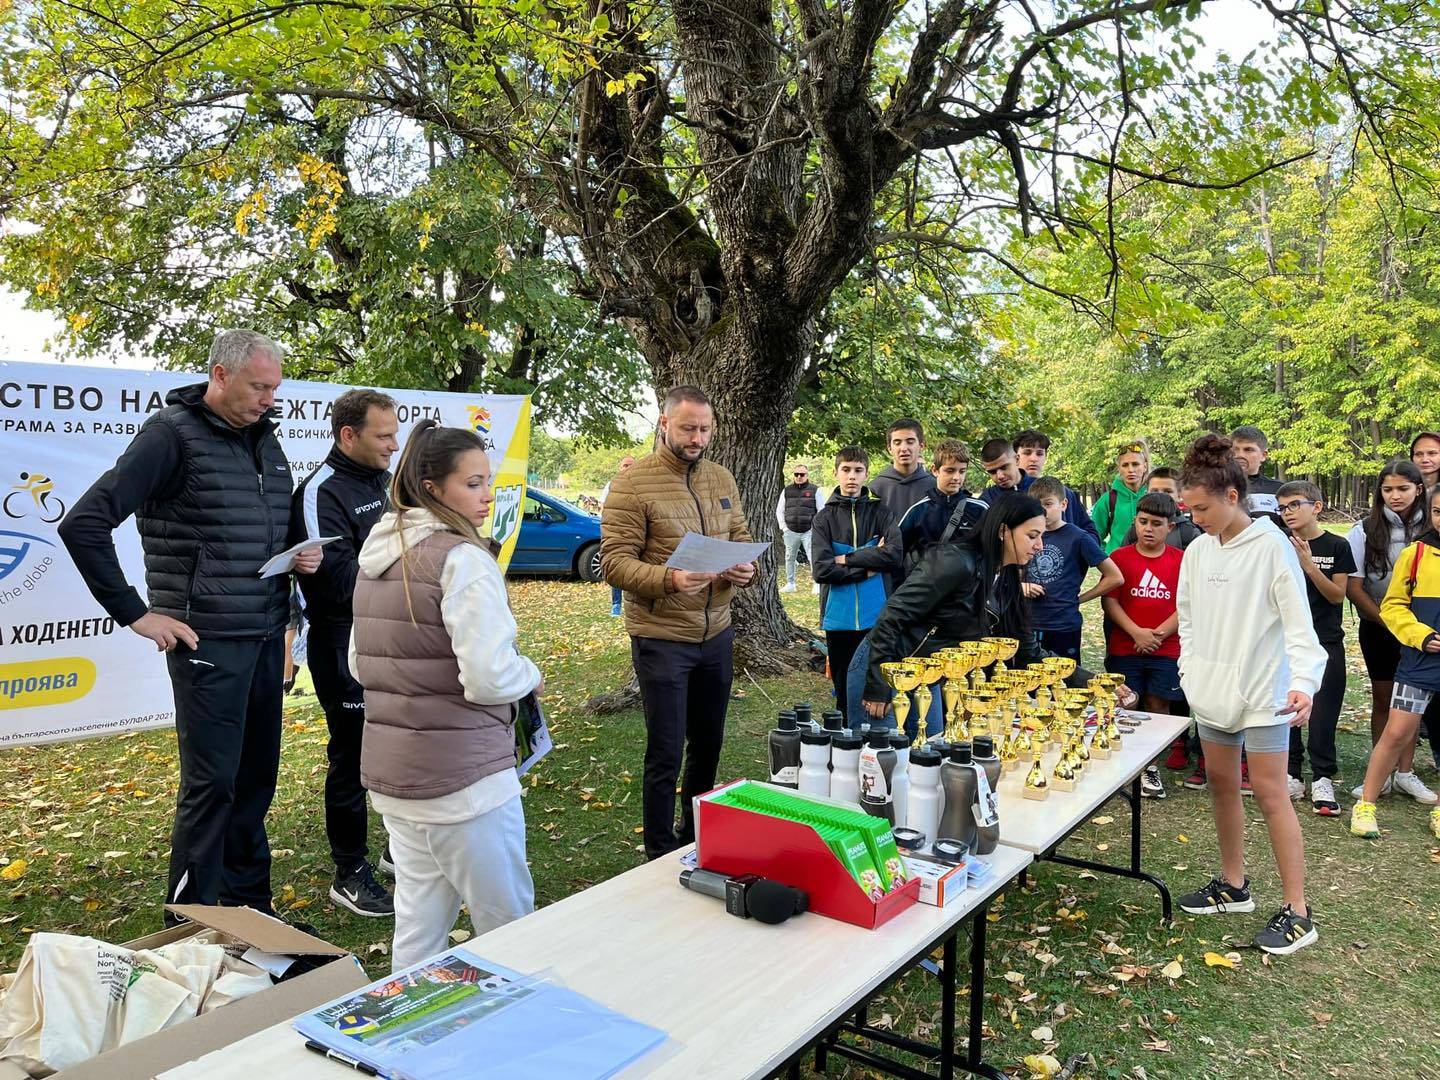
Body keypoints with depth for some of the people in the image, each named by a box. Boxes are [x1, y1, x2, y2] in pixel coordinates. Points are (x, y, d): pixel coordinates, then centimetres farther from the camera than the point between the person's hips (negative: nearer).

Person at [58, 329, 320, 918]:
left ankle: (251, 908, 28)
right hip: (208, 641, -7)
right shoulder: (172, 433, -10)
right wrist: (135, 613, -13)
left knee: (257, 778, 13)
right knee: (211, 782, -1)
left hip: (266, 638, 7)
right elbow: (83, 524, -14)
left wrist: (303, 556, 4)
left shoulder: (264, 438, 12)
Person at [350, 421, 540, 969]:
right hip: (462, 775, -8)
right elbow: (489, 676, -23)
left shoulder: (376, 556, 10)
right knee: (509, 925, 7)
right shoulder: (462, 558, -16)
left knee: (417, 926, 19)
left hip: (388, 769, 8)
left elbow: (359, 664, 19)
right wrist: (531, 676, -4)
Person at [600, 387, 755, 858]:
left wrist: (746, 566, -8)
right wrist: (668, 579, -31)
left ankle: (697, 837, 39)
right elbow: (614, 561, -16)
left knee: (708, 743, 19)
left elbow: (740, 536, 15)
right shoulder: (632, 483, -12)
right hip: (661, 638, -6)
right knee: (665, 753, 3)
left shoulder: (721, 478, 8)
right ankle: (661, 855, 21)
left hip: (716, 634, 6)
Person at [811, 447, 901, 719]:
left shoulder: (880, 512, 4)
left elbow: (895, 553, -12)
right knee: (844, 690, 12)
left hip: (876, 617, 0)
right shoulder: (825, 517, 3)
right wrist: (868, 566, -10)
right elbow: (821, 570, -9)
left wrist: (848, 559, -11)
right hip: (838, 618, 0)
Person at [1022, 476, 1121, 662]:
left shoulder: (1078, 538, -7)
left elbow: (1115, 577, -5)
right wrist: (1022, 587, 0)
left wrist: (1079, 599, -4)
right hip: (1029, 625, 4)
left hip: (1064, 627, -4)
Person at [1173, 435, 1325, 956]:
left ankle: (1297, 911, 6)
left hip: (1262, 692, -6)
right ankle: (1233, 884, 30)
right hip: (1211, 690, 7)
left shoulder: (1271, 546, -14)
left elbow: (1299, 623, -15)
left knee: (1270, 792, -4)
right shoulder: (1198, 550, 4)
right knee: (1221, 783, 14)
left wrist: (1303, 682, -26)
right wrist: (1190, 670, 8)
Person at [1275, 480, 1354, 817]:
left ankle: (1322, 780, 8)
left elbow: (1338, 595, -7)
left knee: (1323, 714, 0)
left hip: (1326, 642, -1)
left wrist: (1309, 565, -19)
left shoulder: (1336, 546, -1)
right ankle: (1291, 776, 14)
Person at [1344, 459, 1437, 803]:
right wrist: (1389, 621, -8)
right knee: (1383, 698, 7)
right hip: (1378, 627, -1)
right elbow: (1353, 588, -6)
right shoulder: (1365, 530, -5)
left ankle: (1405, 773, 18)